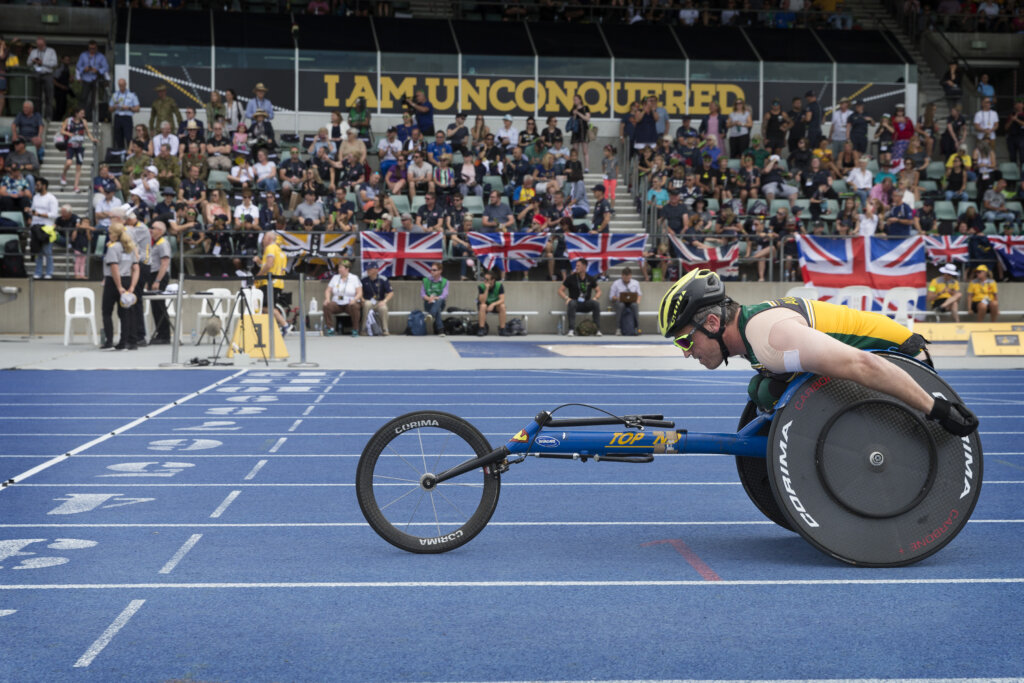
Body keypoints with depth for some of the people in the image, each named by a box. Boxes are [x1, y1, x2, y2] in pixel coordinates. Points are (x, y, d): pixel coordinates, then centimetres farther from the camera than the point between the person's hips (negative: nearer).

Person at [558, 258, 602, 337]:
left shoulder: (591, 279, 7)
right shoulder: (571, 278, 1)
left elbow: (598, 291, 15)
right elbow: (560, 290, 2)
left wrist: (595, 298, -7)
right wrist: (567, 298, -16)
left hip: (586, 304, 2)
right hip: (575, 303, -1)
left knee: (596, 304, -30)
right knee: (571, 304, -37)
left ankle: (598, 329, -27)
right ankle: (571, 330, -40)